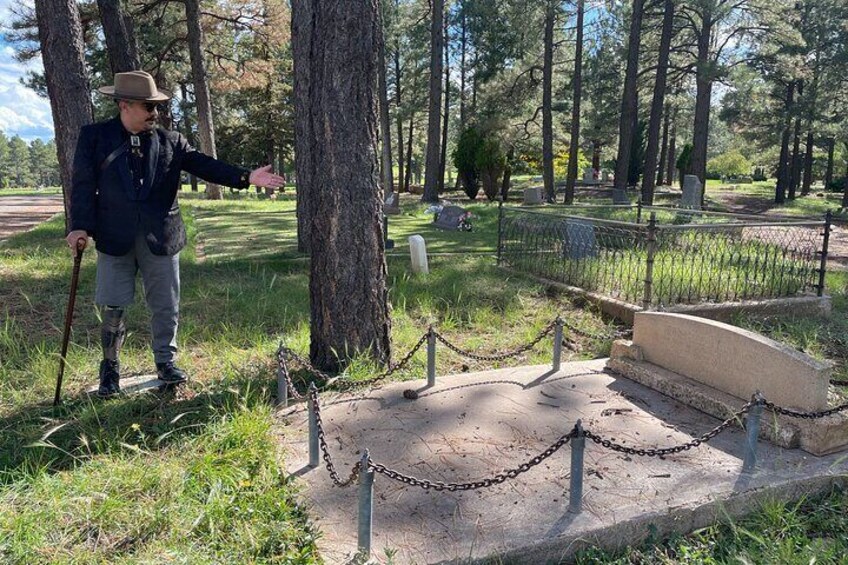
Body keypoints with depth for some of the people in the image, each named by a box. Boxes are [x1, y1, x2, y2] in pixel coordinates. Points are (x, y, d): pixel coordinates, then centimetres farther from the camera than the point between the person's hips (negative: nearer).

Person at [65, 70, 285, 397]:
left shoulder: (170, 141, 6)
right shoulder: (94, 137, 2)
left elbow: (204, 166, 0)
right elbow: (84, 184, 0)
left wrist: (246, 178, -12)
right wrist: (80, 227, -10)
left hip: (161, 237, 1)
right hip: (115, 238, -1)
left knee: (165, 306, 9)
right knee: (111, 308, 5)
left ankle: (165, 363, 26)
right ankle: (110, 368, 25)